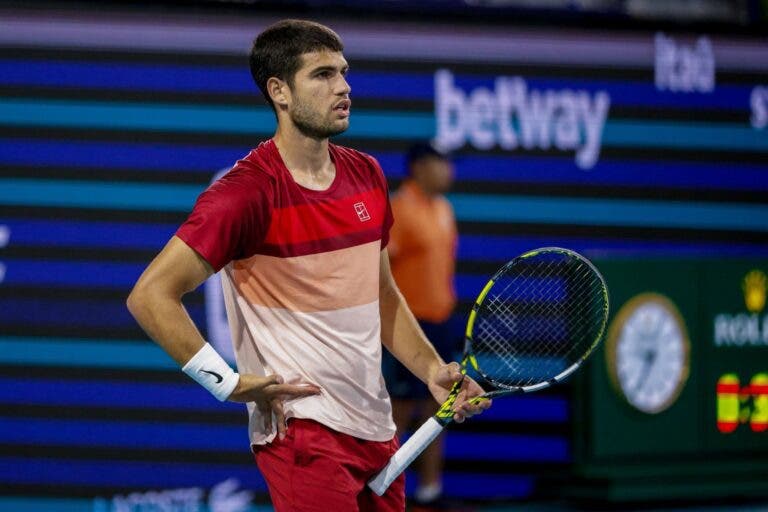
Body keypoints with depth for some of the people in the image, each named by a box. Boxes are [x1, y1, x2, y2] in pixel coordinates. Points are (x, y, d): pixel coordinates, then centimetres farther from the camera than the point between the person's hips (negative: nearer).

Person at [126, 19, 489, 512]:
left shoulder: (366, 174, 11)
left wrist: (433, 369, 9)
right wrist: (230, 383, -17)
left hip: (377, 430, 7)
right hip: (303, 431, -7)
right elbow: (151, 296, -16)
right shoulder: (249, 191, -13)